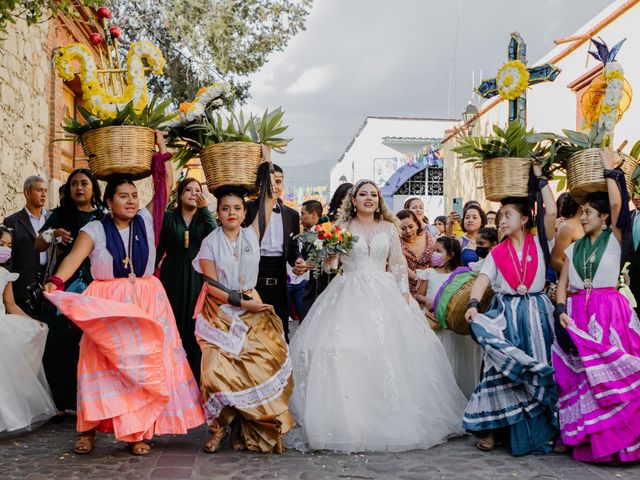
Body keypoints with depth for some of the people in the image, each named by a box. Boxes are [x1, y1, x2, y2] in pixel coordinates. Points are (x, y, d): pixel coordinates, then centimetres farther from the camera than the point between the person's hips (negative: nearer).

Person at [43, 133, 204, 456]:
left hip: (146, 304, 3)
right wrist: (56, 281, -33)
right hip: (106, 306, -2)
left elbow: (166, 186, 10)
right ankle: (89, 429, 3)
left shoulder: (145, 221, 8)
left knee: (143, 364, -1)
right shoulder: (95, 229, -1)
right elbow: (75, 257, -15)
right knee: (102, 364, -7)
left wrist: (161, 148, 9)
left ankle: (137, 431, 4)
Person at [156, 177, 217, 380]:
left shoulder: (205, 218, 7)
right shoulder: (168, 217, 4)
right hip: (173, 278, -1)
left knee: (194, 325, 2)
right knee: (172, 324, 1)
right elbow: (159, 248, 7)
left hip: (197, 278, 1)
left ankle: (194, 375, 10)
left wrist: (204, 209, -14)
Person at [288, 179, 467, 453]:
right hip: (350, 296, -1)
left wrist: (405, 297, -1)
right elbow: (329, 266, 5)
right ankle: (348, 418, -6)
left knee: (388, 351, -7)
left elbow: (398, 265, 9)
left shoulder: (389, 228, 11)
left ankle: (391, 419, 4)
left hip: (384, 296, 1)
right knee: (344, 352, -12)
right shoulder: (342, 228, 8)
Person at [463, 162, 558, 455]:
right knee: (501, 369, -3)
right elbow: (482, 279, -7)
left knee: (540, 368, 0)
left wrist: (540, 178, -4)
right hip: (505, 315, 1)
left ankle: (543, 429, 10)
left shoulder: (539, 242, 3)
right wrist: (473, 304, -25)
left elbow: (550, 212, -12)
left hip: (536, 313, -1)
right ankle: (491, 429, 1)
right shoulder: (497, 252, 7)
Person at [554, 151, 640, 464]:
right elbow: (562, 283, 11)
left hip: (608, 311, -4)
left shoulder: (614, 238, 2)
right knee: (580, 372, 1)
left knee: (612, 372, -10)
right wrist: (561, 310, -5)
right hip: (577, 313, 4)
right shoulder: (574, 248, 14)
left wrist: (609, 169, -3)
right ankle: (588, 437, 8)